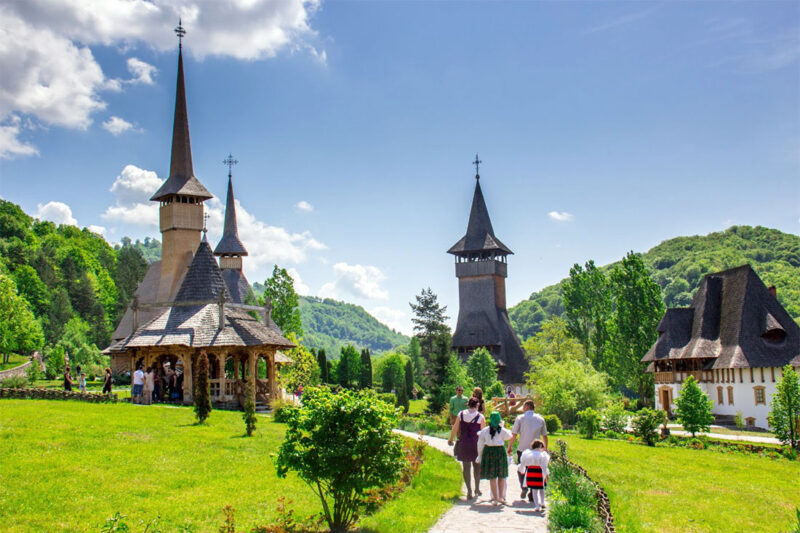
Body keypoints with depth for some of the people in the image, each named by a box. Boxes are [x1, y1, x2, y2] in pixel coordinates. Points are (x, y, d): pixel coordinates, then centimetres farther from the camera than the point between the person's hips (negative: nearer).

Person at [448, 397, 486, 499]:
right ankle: (477, 488, 26)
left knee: (466, 467, 7)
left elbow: (455, 429, 3)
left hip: (464, 444, 1)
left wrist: (450, 439, 18)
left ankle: (469, 491, 4)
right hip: (476, 444, -1)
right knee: (477, 466, 18)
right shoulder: (480, 417, -7)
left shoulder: (461, 414, -1)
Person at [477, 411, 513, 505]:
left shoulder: (484, 431, 0)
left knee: (492, 477, 7)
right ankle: (501, 497, 10)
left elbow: (480, 445, 4)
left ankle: (495, 497, 6)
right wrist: (502, 426, 20)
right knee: (501, 476, 11)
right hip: (500, 451, -1)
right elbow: (509, 436, 15)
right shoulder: (502, 430, -6)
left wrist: (480, 455, 14)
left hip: (488, 452, 1)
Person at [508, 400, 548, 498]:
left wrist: (509, 447, 6)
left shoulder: (520, 418, -2)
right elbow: (544, 436, 12)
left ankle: (524, 487, -7)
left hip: (522, 449, -2)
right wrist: (545, 448, 23)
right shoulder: (540, 419, 7)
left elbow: (513, 435, -4)